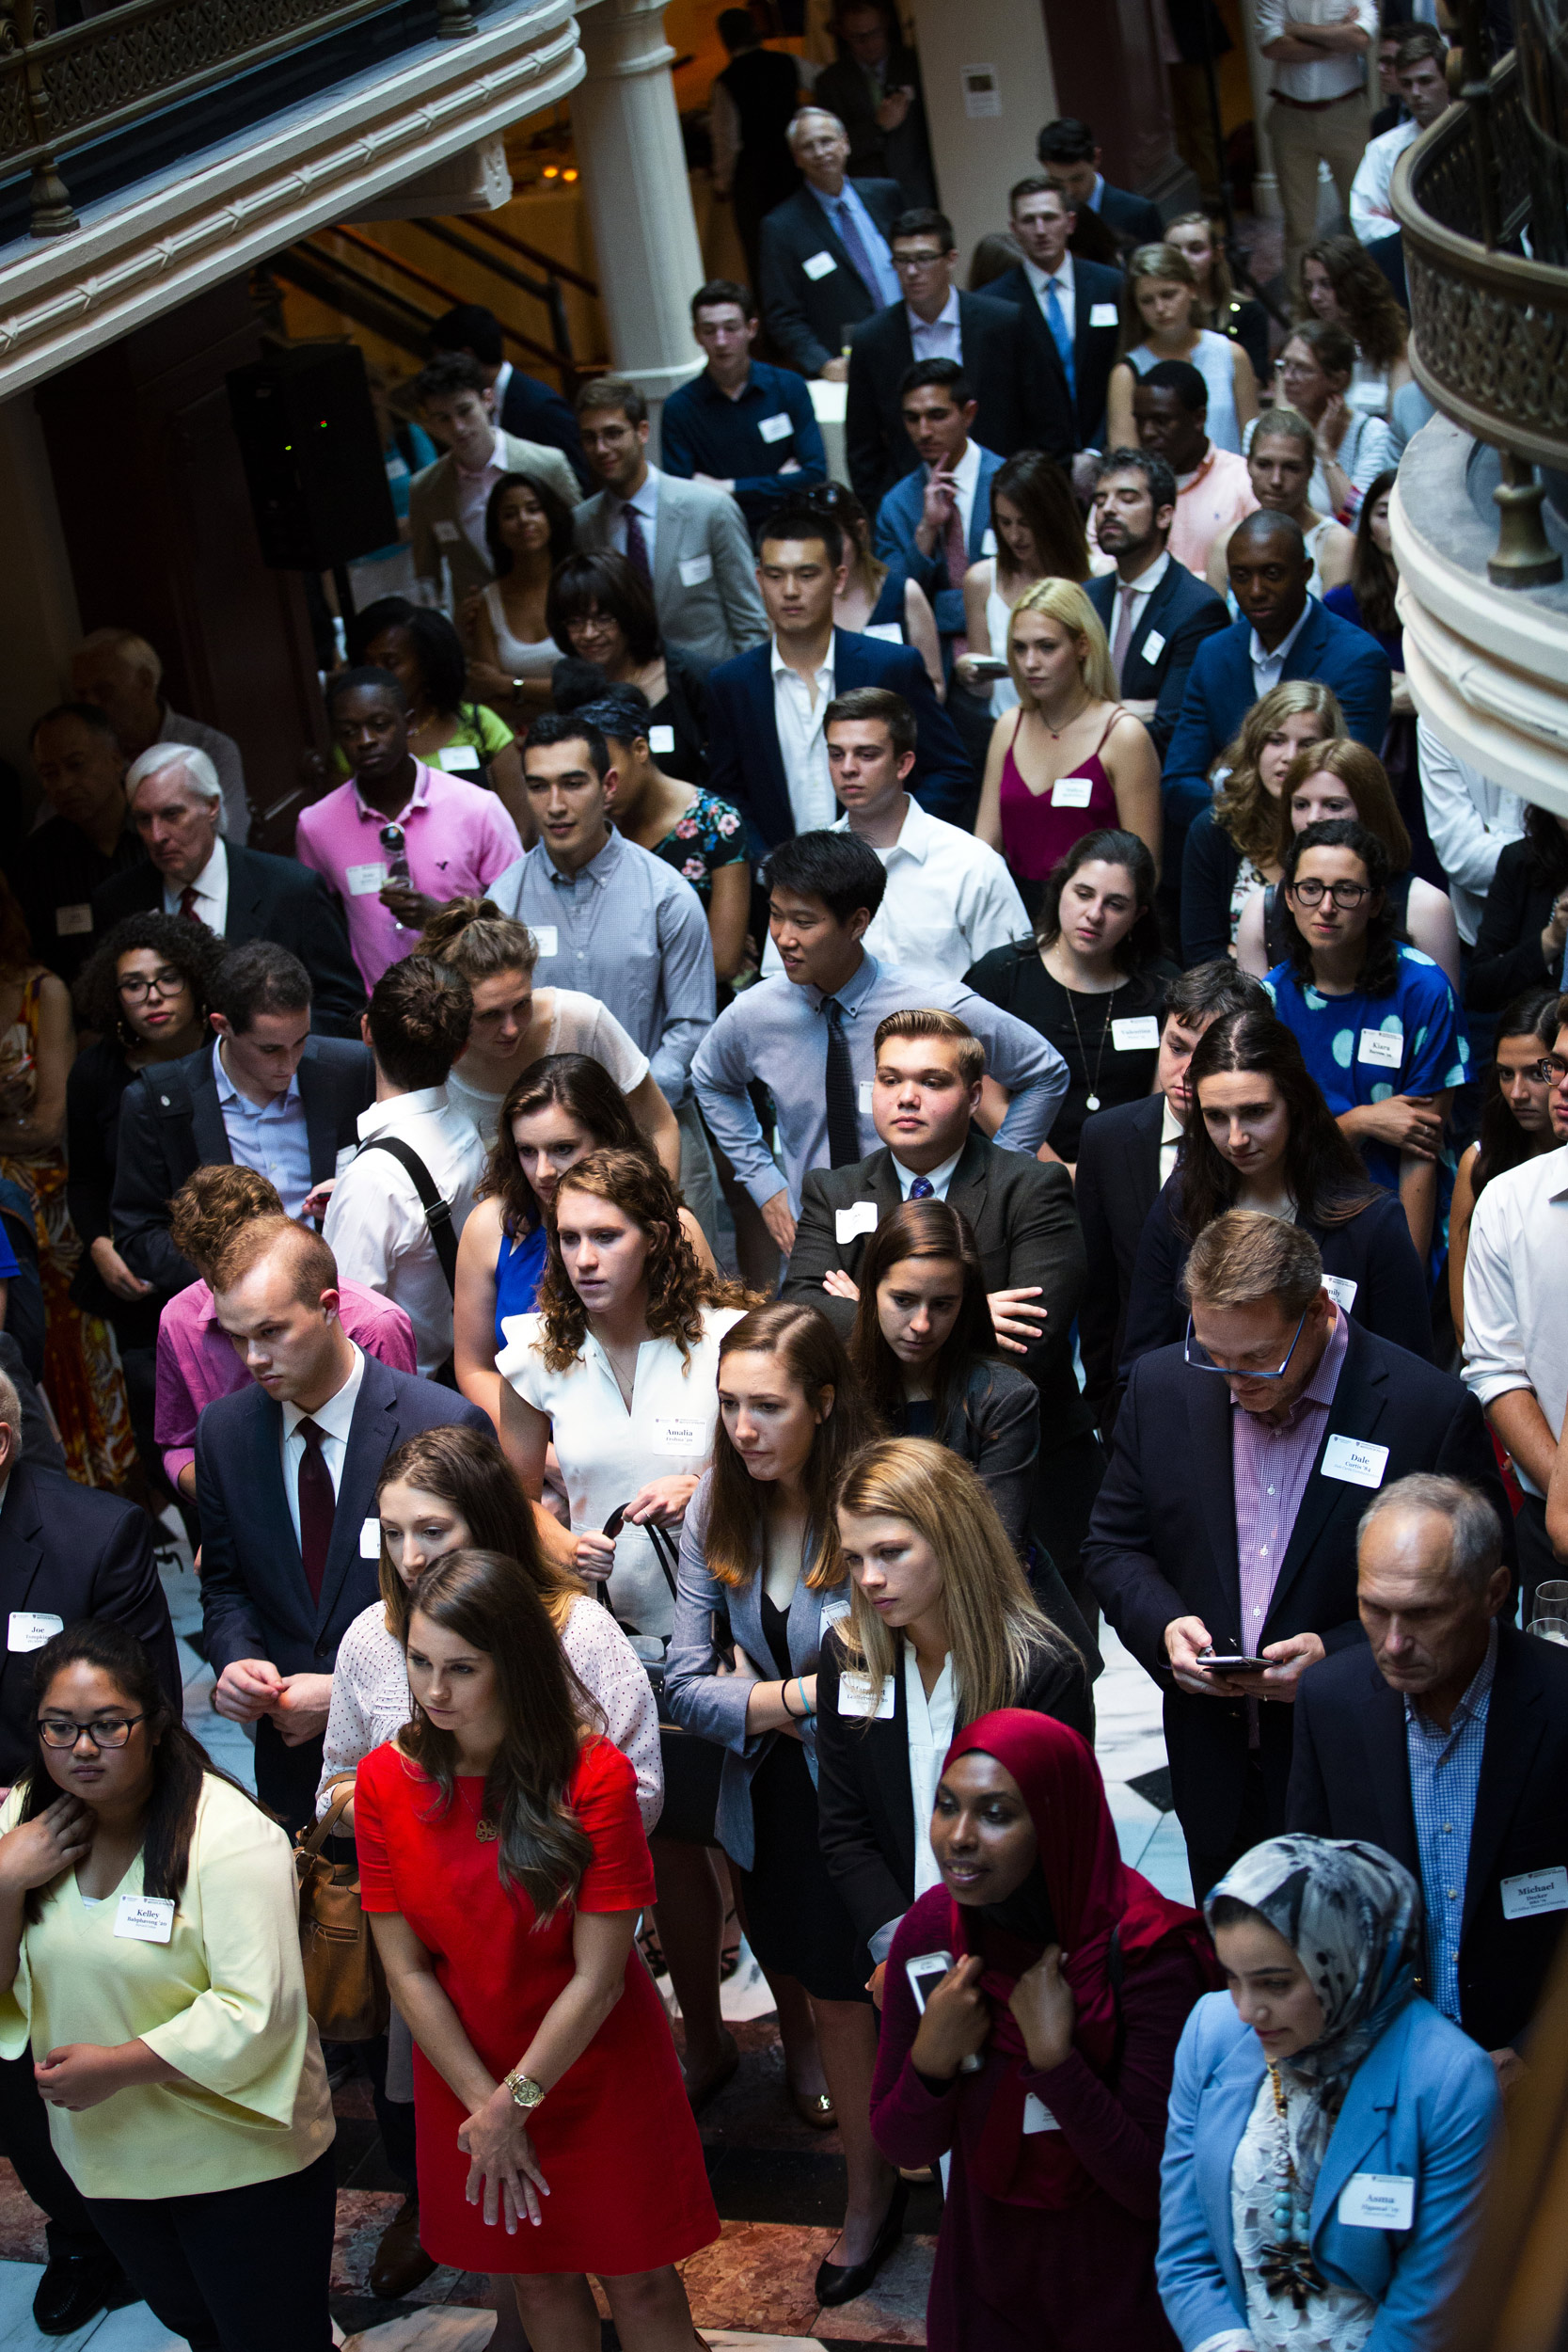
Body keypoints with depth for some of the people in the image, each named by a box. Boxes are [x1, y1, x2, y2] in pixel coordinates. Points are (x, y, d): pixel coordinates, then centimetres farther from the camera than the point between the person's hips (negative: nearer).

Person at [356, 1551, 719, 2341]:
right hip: (467, 2081, 3)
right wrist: (484, 2104, -12)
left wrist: (516, 2101, -15)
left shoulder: (593, 1777, -20)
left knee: (638, 2278, 9)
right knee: (537, 2273, 18)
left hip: (596, 2076, -3)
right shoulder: (386, 1780, -12)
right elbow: (406, 1971, -9)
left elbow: (598, 1976, -18)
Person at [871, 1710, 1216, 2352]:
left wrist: (1054, 2058, -33)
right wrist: (931, 2060, -23)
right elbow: (904, 2148, -4)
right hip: (981, 2269, 4)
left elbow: (1156, 2187, -25)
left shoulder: (1144, 1951, -26)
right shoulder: (930, 1930, -13)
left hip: (1115, 2288, -4)